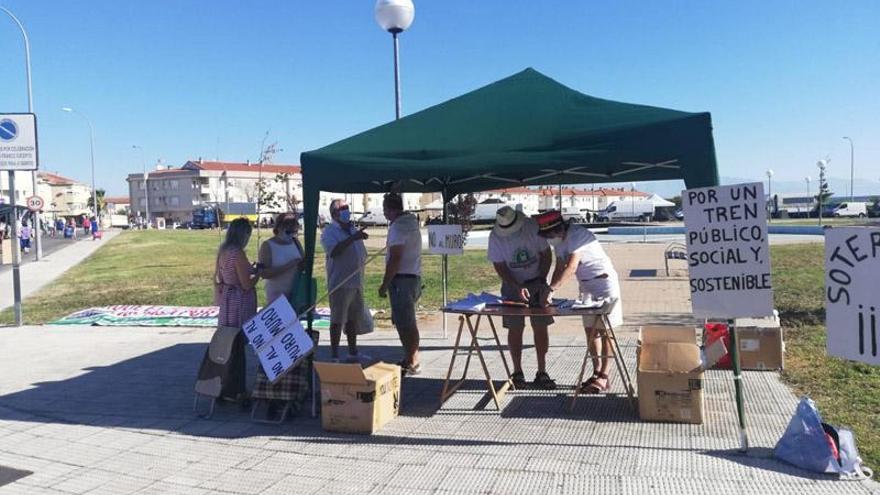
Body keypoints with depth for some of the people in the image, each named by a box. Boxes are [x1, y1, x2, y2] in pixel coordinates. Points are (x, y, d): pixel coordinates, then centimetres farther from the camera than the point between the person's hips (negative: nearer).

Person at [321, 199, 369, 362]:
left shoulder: (353, 230, 18)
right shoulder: (329, 232, -6)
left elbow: (362, 255, 25)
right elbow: (334, 251, -25)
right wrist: (352, 238, -29)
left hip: (356, 282, 7)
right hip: (340, 283, -7)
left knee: (353, 318, 13)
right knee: (337, 320, -3)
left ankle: (353, 353, 23)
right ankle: (334, 356, 3)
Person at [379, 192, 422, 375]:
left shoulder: (398, 227, -16)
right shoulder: (412, 222, 15)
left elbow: (395, 259, -20)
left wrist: (385, 284, -15)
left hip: (402, 279, -10)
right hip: (413, 276, 10)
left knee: (405, 323, -4)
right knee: (405, 322, 17)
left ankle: (412, 363, 1)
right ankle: (410, 359, 25)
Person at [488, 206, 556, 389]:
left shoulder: (533, 227, -15)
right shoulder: (495, 237, -15)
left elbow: (546, 254, -5)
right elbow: (499, 267, -12)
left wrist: (542, 281, -13)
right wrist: (517, 287, -23)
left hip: (537, 283, 1)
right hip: (513, 285, 0)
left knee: (540, 327, 0)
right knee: (515, 328, -1)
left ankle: (542, 373, 8)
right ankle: (517, 373, 10)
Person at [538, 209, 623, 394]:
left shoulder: (577, 235, -24)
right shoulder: (559, 240, 2)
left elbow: (571, 268, -30)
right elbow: (560, 268, 7)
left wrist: (551, 288, -33)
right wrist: (550, 290, -6)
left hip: (604, 282, -8)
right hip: (586, 285, 8)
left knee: (604, 330, -5)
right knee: (590, 330, 8)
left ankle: (604, 377, -2)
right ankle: (597, 373, 16)